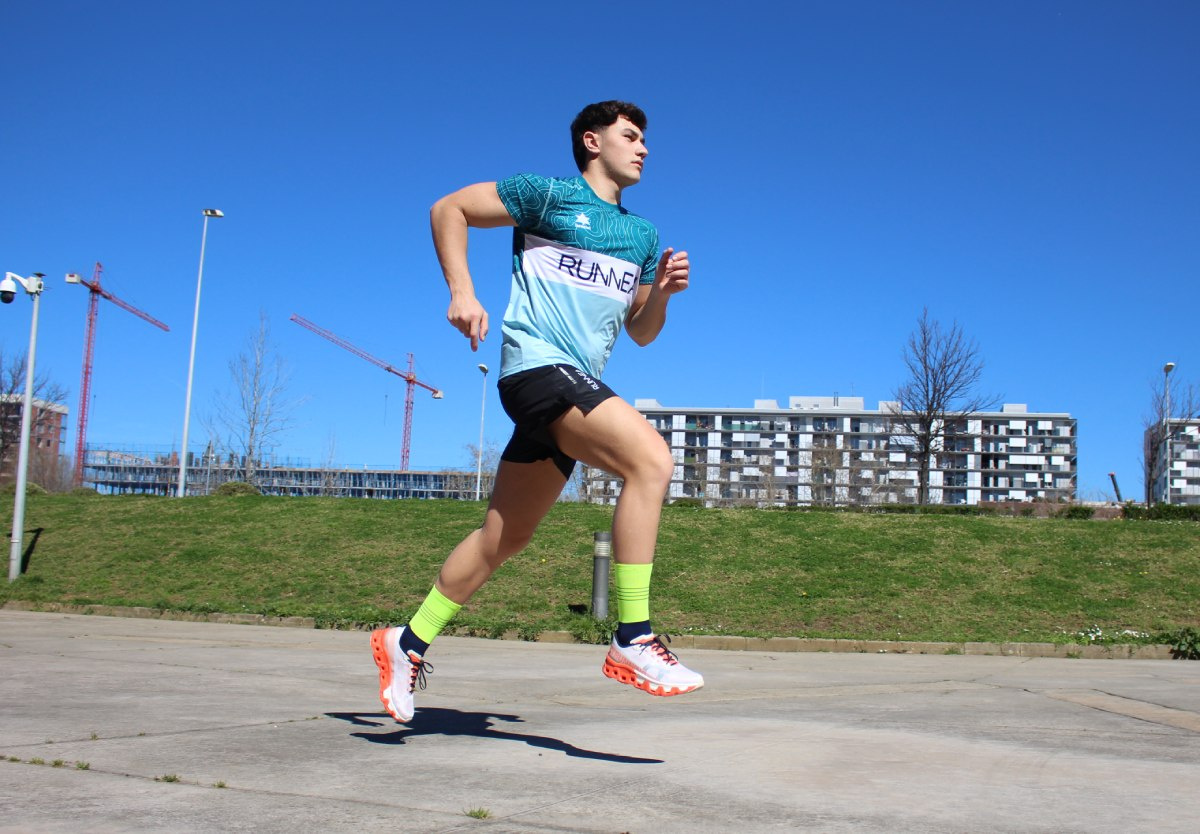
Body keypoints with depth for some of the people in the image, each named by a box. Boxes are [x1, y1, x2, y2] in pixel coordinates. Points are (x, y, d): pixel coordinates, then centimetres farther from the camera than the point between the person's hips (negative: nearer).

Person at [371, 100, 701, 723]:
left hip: (578, 387, 8)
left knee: (504, 536, 10)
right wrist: (461, 292, -5)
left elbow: (640, 333, 24)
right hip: (537, 365, -8)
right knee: (652, 457, -27)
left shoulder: (643, 235, 22)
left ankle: (408, 644, 24)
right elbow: (447, 209, 6)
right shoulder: (549, 194, 2)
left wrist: (661, 292, 3)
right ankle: (632, 641, -26)